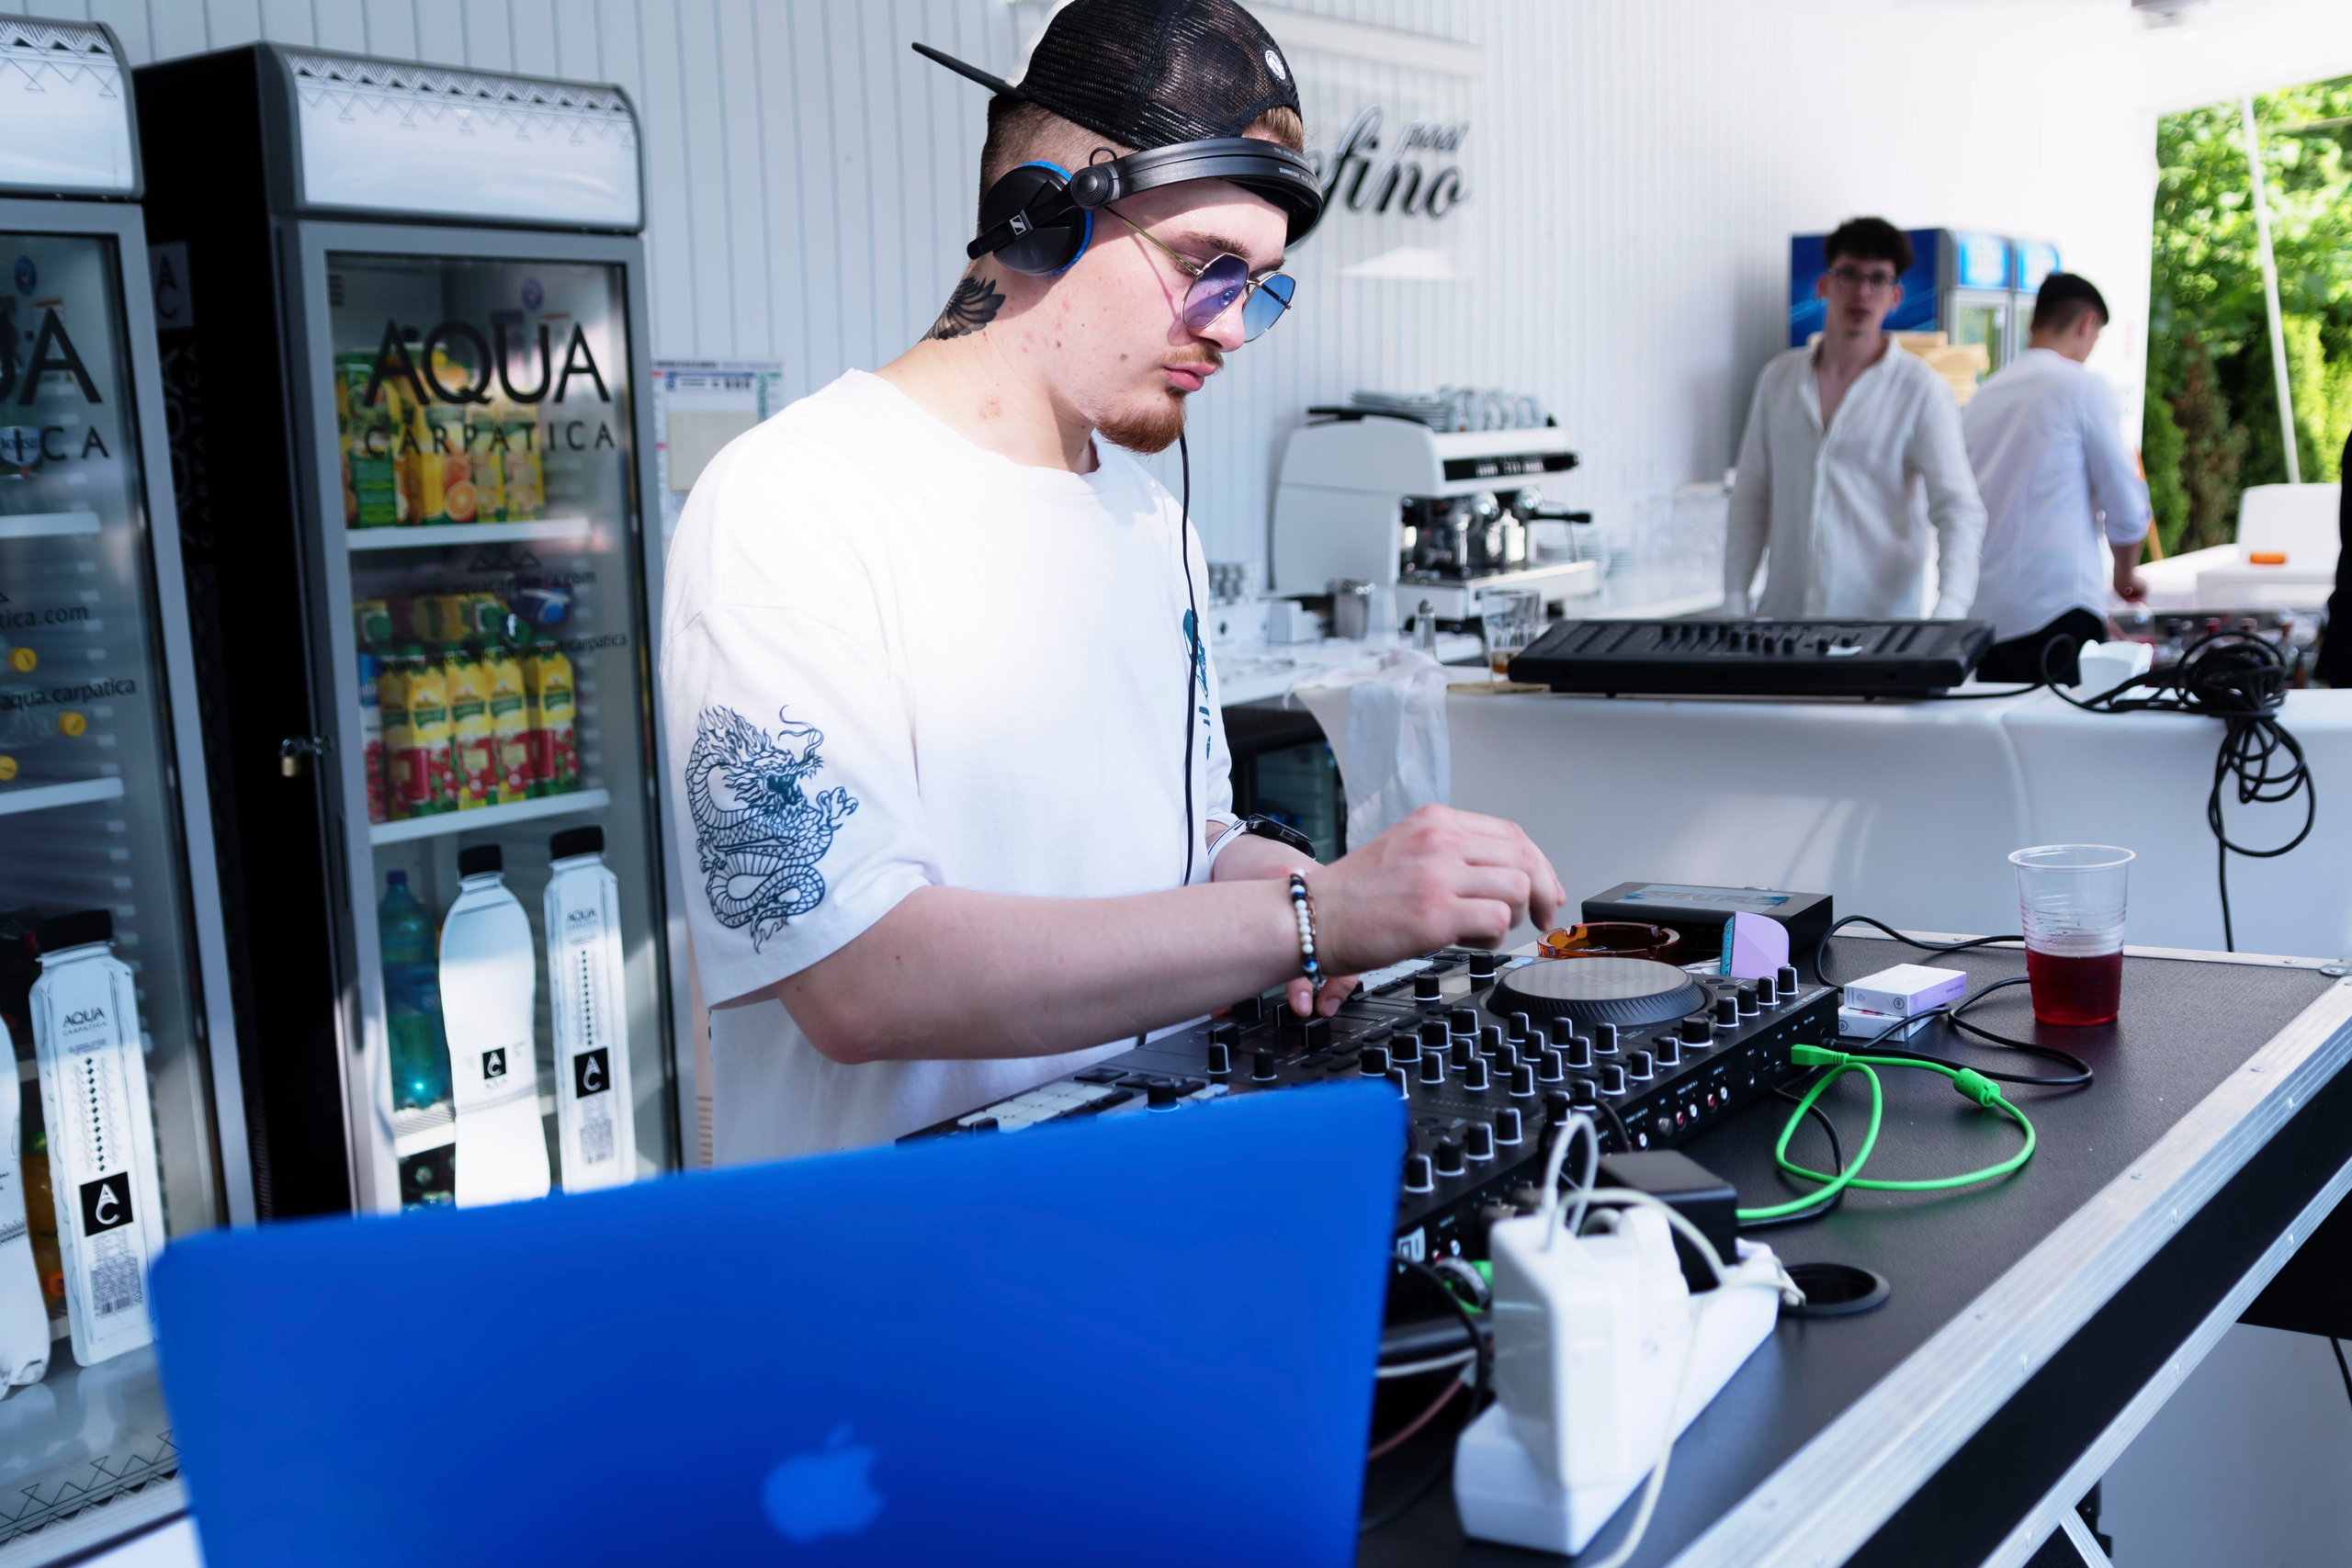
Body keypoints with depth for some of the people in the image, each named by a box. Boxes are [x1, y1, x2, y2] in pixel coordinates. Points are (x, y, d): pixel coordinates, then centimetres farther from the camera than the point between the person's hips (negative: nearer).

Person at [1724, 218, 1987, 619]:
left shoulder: (1921, 389, -1)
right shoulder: (1779, 378, 11)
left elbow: (1959, 510, -7)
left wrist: (1949, 610, -22)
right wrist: (1734, 601, 6)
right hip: (1782, 616, 3)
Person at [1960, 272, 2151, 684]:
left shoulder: (1983, 395, 15)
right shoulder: (2083, 386, -2)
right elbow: (2126, 506, 0)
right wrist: (2126, 574, 18)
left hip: (1984, 612, 6)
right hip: (2056, 609, -6)